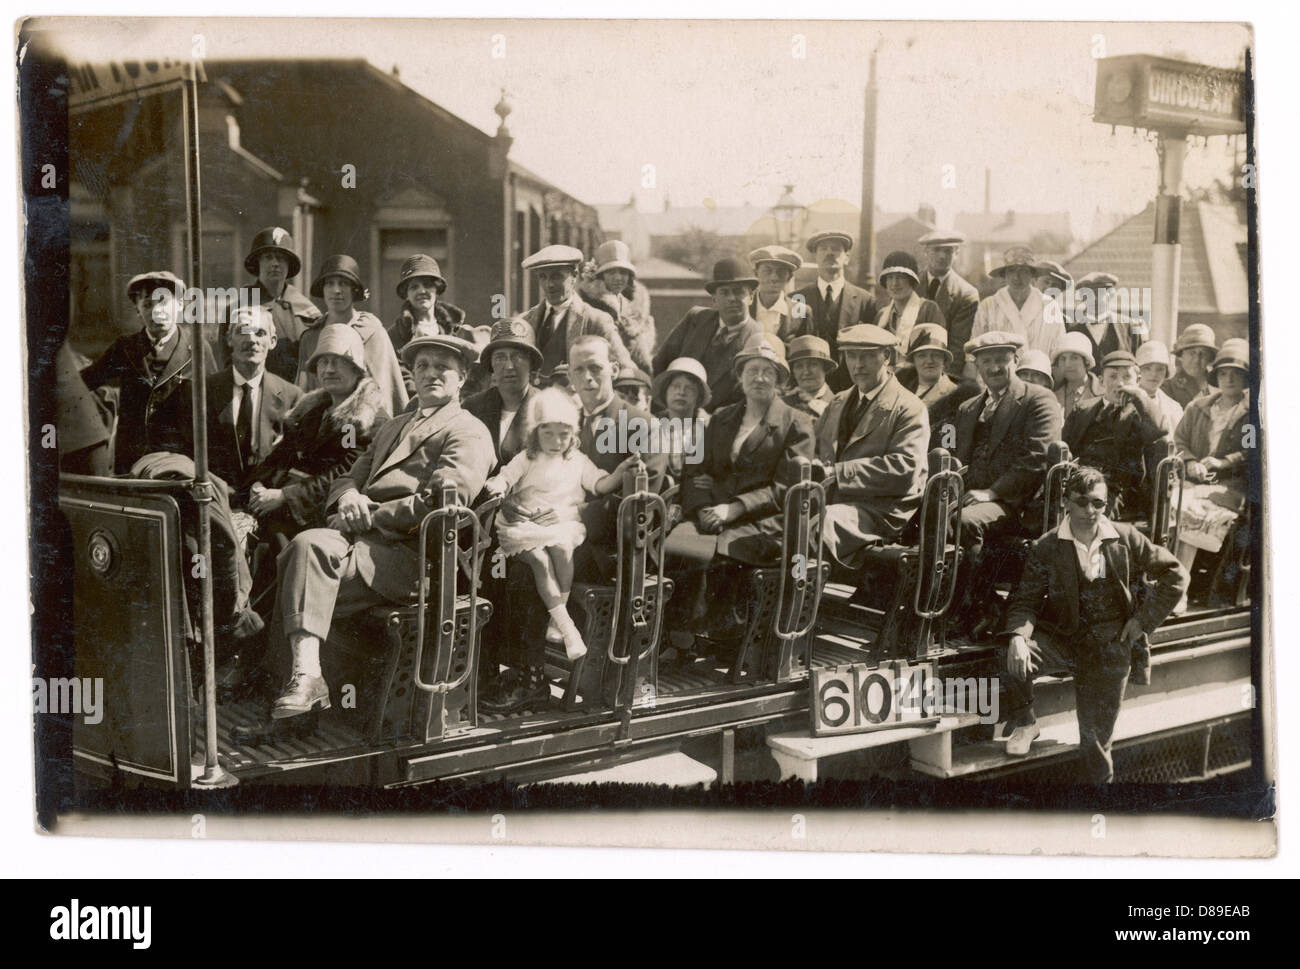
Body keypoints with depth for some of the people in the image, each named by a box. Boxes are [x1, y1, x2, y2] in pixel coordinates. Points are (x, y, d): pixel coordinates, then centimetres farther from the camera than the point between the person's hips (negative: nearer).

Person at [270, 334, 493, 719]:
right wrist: (348, 497, -1)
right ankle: (306, 673, -29)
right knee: (307, 543, -24)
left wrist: (368, 515, -12)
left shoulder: (468, 432, 6)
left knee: (312, 548, -27)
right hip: (366, 540, 7)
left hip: (411, 556, -7)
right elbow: (349, 477, 25)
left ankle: (305, 675, -24)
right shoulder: (394, 427, 33)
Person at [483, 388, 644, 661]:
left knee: (562, 548, -33)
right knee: (539, 559, -30)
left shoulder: (578, 461, 15)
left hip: (564, 524, 1)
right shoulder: (527, 459, 13)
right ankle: (566, 625, -31)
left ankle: (555, 620, -22)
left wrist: (622, 470, -12)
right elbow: (505, 477, 5)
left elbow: (601, 485, 6)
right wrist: (497, 485, -19)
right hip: (528, 526, -1)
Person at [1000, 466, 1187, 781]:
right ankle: (1024, 723, -3)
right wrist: (1018, 636, -26)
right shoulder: (1046, 548, -3)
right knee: (1016, 658, -30)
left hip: (1110, 647, 0)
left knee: (1096, 737, 1)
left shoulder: (1126, 539, 0)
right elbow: (1026, 599, -5)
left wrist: (1145, 619, -1)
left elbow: (1175, 575, 7)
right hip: (1062, 638, 0)